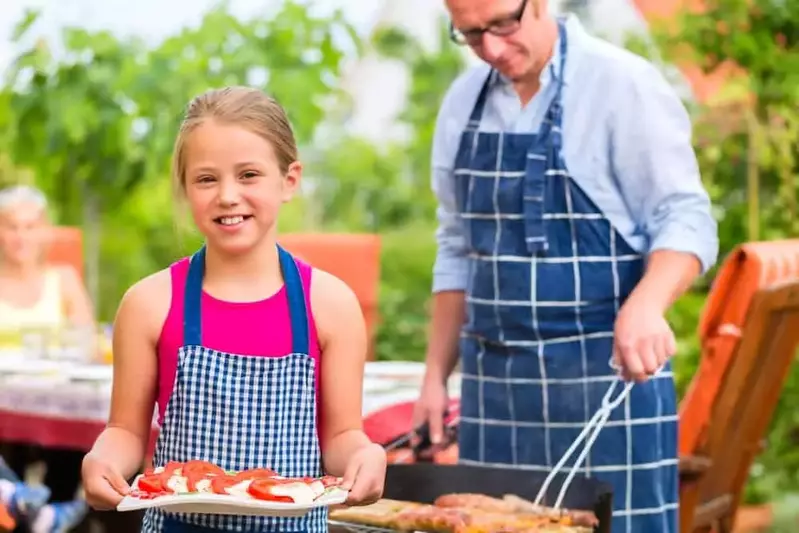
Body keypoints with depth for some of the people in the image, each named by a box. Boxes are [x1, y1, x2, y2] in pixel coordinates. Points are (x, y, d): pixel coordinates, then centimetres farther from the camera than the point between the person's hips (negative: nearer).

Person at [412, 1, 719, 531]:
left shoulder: (624, 84, -8)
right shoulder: (464, 100, 9)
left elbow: (687, 221, -12)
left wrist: (645, 305, -32)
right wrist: (436, 377, 10)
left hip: (606, 374, -5)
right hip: (494, 383, 5)